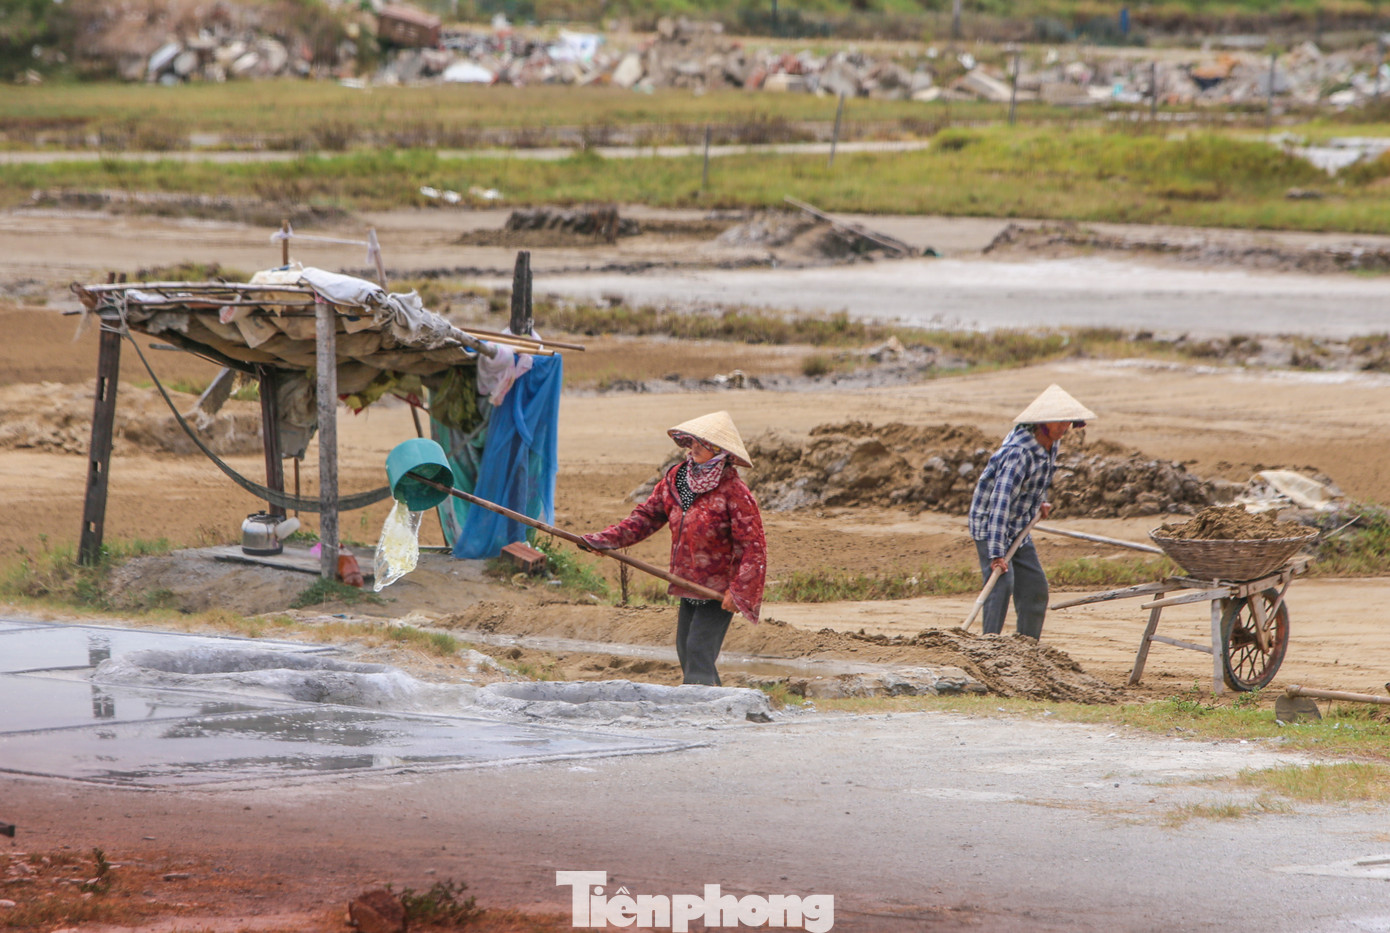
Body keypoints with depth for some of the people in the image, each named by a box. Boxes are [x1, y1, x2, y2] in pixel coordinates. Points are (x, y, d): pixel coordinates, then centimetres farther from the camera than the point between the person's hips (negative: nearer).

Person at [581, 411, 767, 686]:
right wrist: (603, 540, 2)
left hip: (719, 591, -8)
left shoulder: (734, 493, -18)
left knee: (699, 652, -15)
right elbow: (647, 516, 11)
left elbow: (753, 546, -17)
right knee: (685, 651, 13)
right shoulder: (676, 479, 3)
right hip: (689, 586, 8)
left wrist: (737, 590, -21)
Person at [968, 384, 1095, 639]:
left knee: (1035, 586, 8)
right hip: (990, 524, -9)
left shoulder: (1050, 445, -2)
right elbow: (1000, 501, -37)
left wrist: (1040, 501, 12)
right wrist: (996, 553, -42)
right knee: (1002, 583, -20)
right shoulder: (1019, 452, -31)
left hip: (1018, 527, 9)